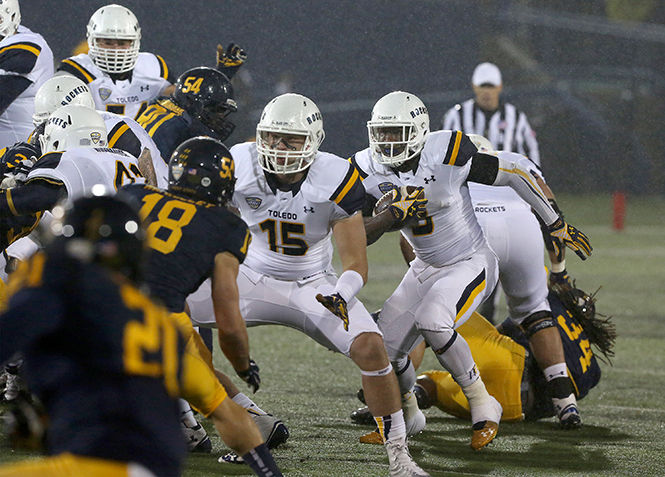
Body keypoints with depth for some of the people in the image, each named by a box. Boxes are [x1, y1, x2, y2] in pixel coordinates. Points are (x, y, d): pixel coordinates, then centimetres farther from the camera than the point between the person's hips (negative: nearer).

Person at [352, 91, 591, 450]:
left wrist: (555, 224, -2)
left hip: (472, 263, -6)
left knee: (431, 322, -32)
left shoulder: (446, 154, -24)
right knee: (383, 347, -5)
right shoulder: (370, 171, -9)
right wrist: (392, 215, -27)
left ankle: (482, 405, -14)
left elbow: (514, 174, -12)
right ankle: (405, 414, 27)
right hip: (426, 268, 6)